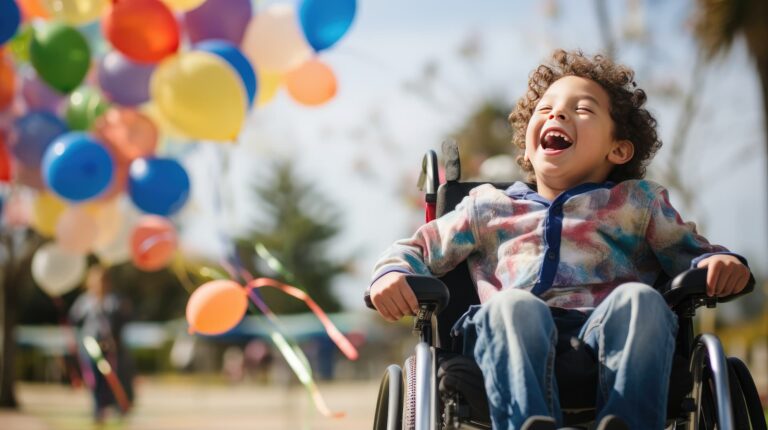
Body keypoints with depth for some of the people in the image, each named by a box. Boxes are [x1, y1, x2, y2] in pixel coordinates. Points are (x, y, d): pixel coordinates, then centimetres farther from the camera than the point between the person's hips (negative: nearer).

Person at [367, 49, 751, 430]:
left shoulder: (636, 203, 29)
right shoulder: (489, 209, 30)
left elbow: (690, 253, 28)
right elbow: (416, 249, 31)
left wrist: (719, 263, 2)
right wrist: (391, 272, 6)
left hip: (610, 331, 0)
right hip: (520, 342, 0)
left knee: (639, 299, -33)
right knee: (513, 304, -35)